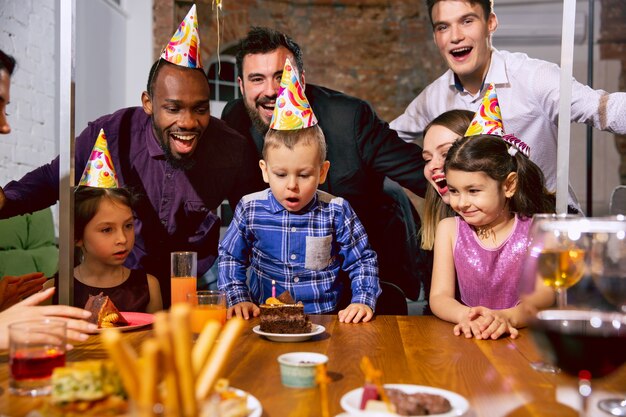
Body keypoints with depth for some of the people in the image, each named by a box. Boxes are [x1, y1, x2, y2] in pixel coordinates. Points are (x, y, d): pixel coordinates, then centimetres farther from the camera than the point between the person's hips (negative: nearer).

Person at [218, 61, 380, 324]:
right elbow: (230, 258, 12)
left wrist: (363, 301, -8)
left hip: (325, 320, 0)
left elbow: (363, 262, 7)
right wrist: (239, 299, 0)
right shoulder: (250, 209, 0)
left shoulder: (336, 212, -2)